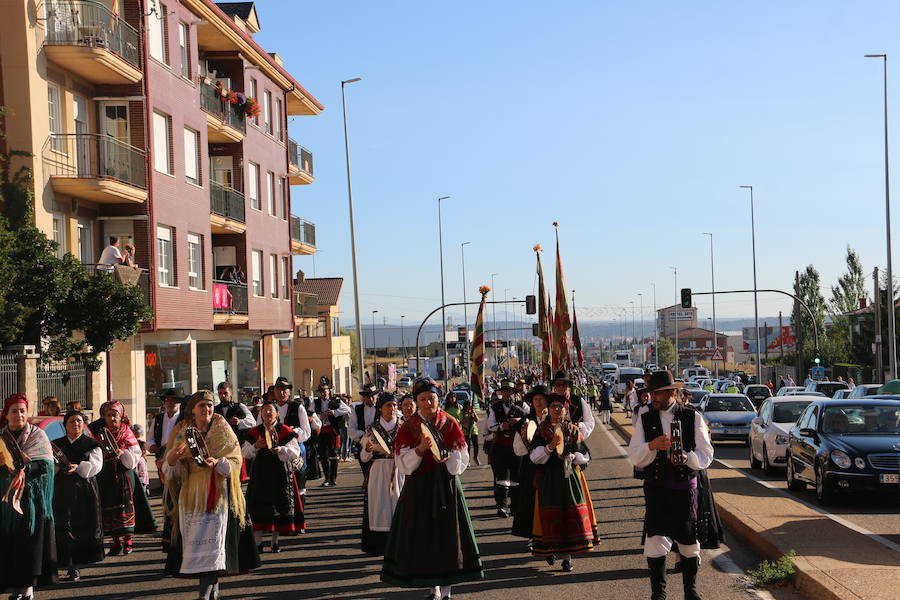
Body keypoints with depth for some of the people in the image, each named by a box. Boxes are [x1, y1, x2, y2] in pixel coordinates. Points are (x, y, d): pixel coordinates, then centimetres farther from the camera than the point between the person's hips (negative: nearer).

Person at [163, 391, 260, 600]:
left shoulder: (222, 430, 4)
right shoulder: (182, 432, 8)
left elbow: (235, 459, -1)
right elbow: (173, 471, 6)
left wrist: (217, 463, -21)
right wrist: (172, 457, -17)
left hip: (217, 493, -2)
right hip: (191, 494, 3)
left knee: (212, 539, -11)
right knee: (194, 541, 0)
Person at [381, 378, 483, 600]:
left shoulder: (450, 423, 0)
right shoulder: (408, 427, 0)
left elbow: (461, 461, 0)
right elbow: (403, 464, -7)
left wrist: (446, 456, -20)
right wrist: (420, 449, -22)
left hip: (446, 485, 0)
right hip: (418, 487, 0)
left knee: (447, 532, -1)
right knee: (424, 535, 1)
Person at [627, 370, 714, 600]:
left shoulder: (693, 418, 0)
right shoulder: (645, 420, 3)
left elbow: (706, 456, -2)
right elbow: (634, 458, -3)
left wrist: (687, 458, -22)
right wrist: (651, 446, -22)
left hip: (685, 487, 0)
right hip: (655, 488, 0)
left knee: (689, 541, 8)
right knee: (655, 539, -6)